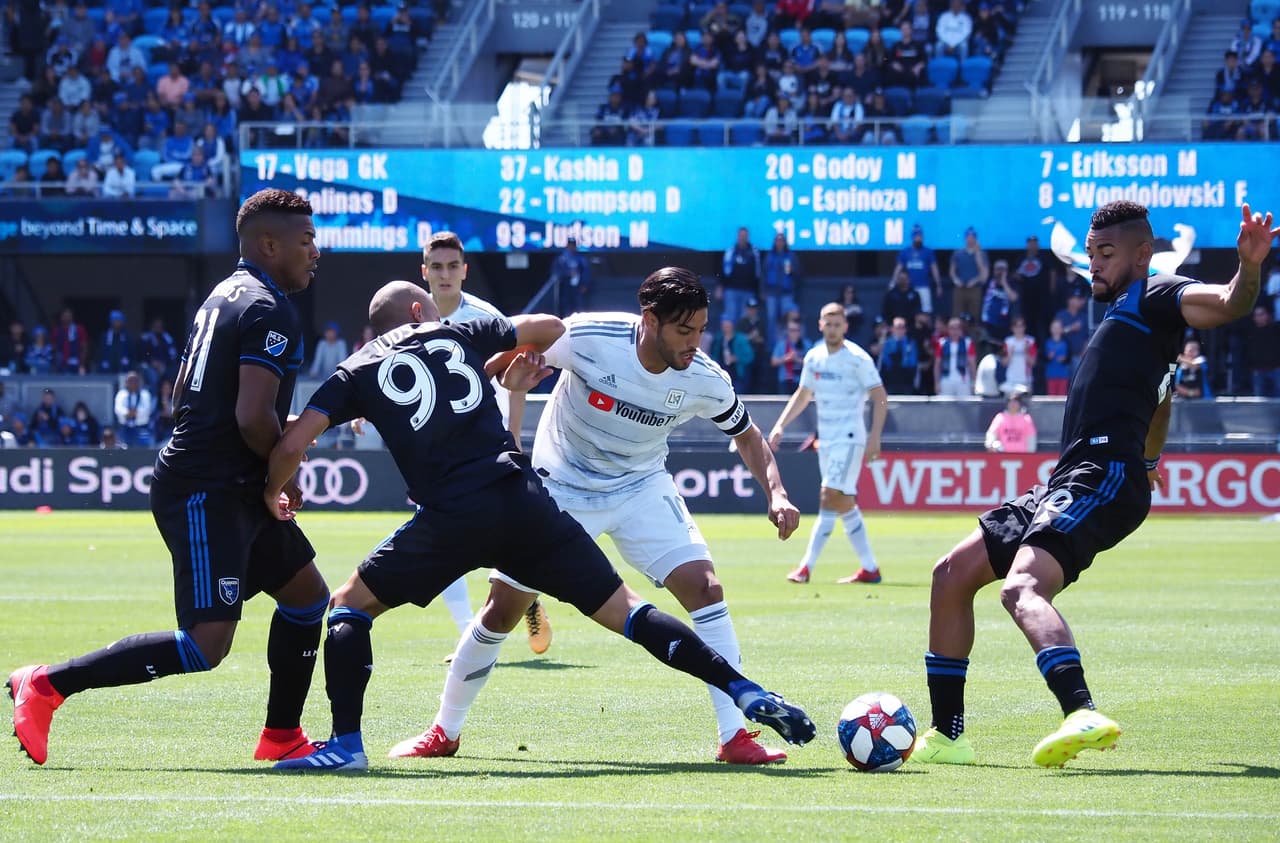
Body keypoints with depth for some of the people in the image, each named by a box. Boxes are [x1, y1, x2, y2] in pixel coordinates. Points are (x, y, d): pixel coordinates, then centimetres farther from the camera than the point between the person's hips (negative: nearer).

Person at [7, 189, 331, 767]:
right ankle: (46, 685, -14)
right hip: (208, 495, -11)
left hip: (233, 490, 11)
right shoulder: (269, 310, -14)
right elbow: (253, 417, -24)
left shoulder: (225, 296, 17)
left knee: (306, 595, 19)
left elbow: (185, 393, 24)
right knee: (206, 645, -16)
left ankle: (281, 738, 25)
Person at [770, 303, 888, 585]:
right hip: (825, 439, 7)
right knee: (844, 504, 7)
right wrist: (780, 425, 12)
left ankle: (806, 567, -13)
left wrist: (874, 438, -17)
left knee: (830, 499, -13)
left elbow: (880, 398, -10)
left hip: (850, 438, -7)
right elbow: (803, 395, 21)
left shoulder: (857, 358, -10)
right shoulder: (814, 357, 9)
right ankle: (869, 568, 13)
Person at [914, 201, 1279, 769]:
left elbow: (1228, 305, -20)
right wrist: (1147, 461, 62)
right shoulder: (1123, 314, 29)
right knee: (951, 575, 15)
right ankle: (945, 736, 18)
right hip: (1064, 486, 11)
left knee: (1022, 588, -33)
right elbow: (1159, 399, 45)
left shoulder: (1156, 298, 0)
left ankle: (1082, 715, -53)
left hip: (1102, 477, -11)